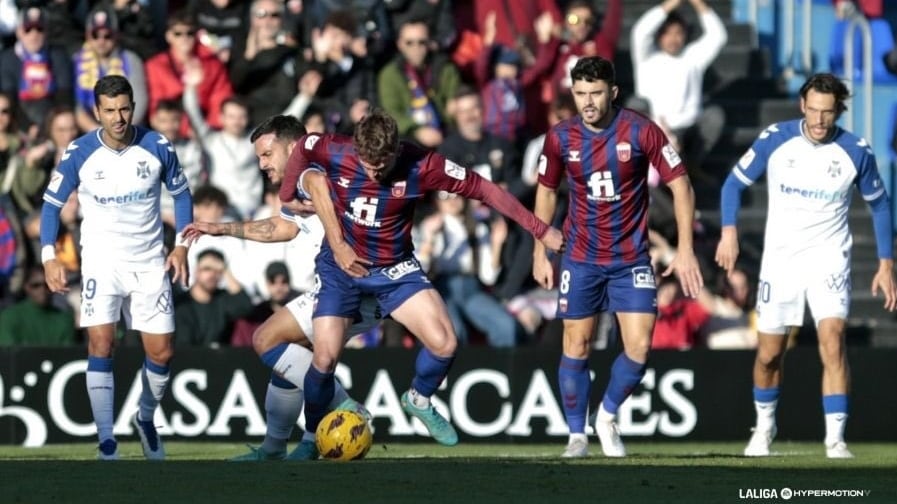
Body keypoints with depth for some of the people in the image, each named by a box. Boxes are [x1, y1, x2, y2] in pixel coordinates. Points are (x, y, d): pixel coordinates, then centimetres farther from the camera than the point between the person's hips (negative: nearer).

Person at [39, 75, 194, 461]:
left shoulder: (156, 147, -7)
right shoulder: (79, 153, -10)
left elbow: (180, 193, 8)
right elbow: (51, 204, 0)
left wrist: (181, 246, -2)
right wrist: (49, 256, -12)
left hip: (150, 263, 2)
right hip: (101, 259, -2)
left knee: (161, 353, 1)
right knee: (100, 345, -17)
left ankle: (146, 419, 31)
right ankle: (107, 446, -14)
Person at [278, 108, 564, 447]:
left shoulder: (421, 166, -23)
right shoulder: (333, 152, -21)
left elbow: (483, 189, -17)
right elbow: (301, 149, 3)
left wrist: (540, 230, -15)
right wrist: (288, 197, 14)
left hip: (394, 269, 0)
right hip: (341, 266, 0)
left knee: (444, 344, -15)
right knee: (325, 358, -11)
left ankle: (419, 400, 18)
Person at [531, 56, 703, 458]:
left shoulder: (641, 132, -13)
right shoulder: (560, 138, -6)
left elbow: (680, 185, -7)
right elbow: (546, 192, 10)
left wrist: (685, 250, -11)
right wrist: (540, 252, 8)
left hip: (631, 259, -1)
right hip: (581, 259, 1)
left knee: (638, 347, -8)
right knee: (576, 346, 0)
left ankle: (608, 417, 17)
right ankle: (577, 434, 14)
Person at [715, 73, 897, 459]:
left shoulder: (856, 152, -8)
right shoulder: (774, 140, -9)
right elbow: (735, 183, 3)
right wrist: (729, 231, -12)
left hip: (829, 259, -1)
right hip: (779, 259, 1)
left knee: (833, 343, -20)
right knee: (769, 354, 6)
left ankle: (835, 439, -17)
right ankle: (764, 427, 32)